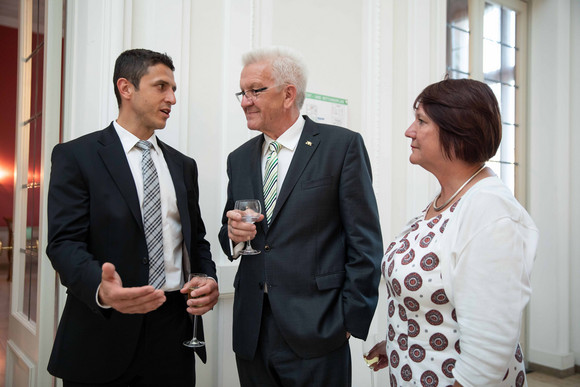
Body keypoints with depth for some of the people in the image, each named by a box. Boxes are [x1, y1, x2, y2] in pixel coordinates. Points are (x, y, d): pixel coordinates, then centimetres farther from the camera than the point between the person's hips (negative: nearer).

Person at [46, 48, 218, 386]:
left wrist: (209, 280, -4)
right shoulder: (76, 156, -2)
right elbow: (64, 242, -10)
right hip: (104, 333, -4)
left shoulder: (184, 166, 12)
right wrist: (101, 288, -29)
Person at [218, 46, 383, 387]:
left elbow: (365, 243, -7)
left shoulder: (343, 145, -5)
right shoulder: (239, 159, 11)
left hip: (315, 333, -4)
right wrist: (233, 234, -5)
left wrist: (351, 320, -10)